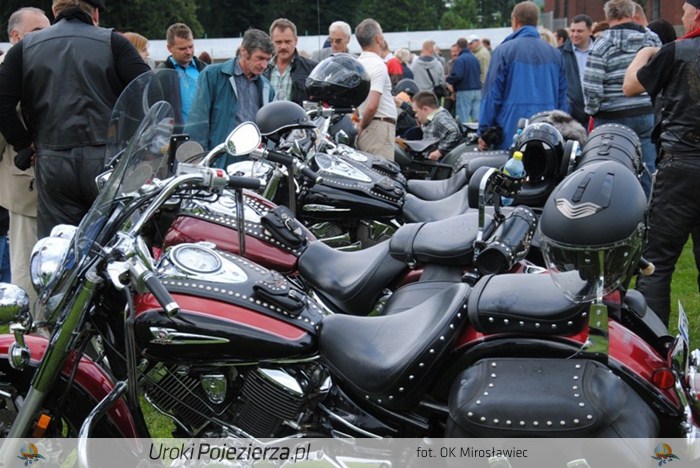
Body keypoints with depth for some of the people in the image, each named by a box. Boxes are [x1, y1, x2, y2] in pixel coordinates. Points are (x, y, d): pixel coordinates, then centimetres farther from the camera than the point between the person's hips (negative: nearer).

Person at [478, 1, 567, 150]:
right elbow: (562, 96, 14)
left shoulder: (504, 50, -3)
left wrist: (483, 133, 1)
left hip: (511, 136, -4)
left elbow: (492, 94, -5)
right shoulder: (555, 54, 11)